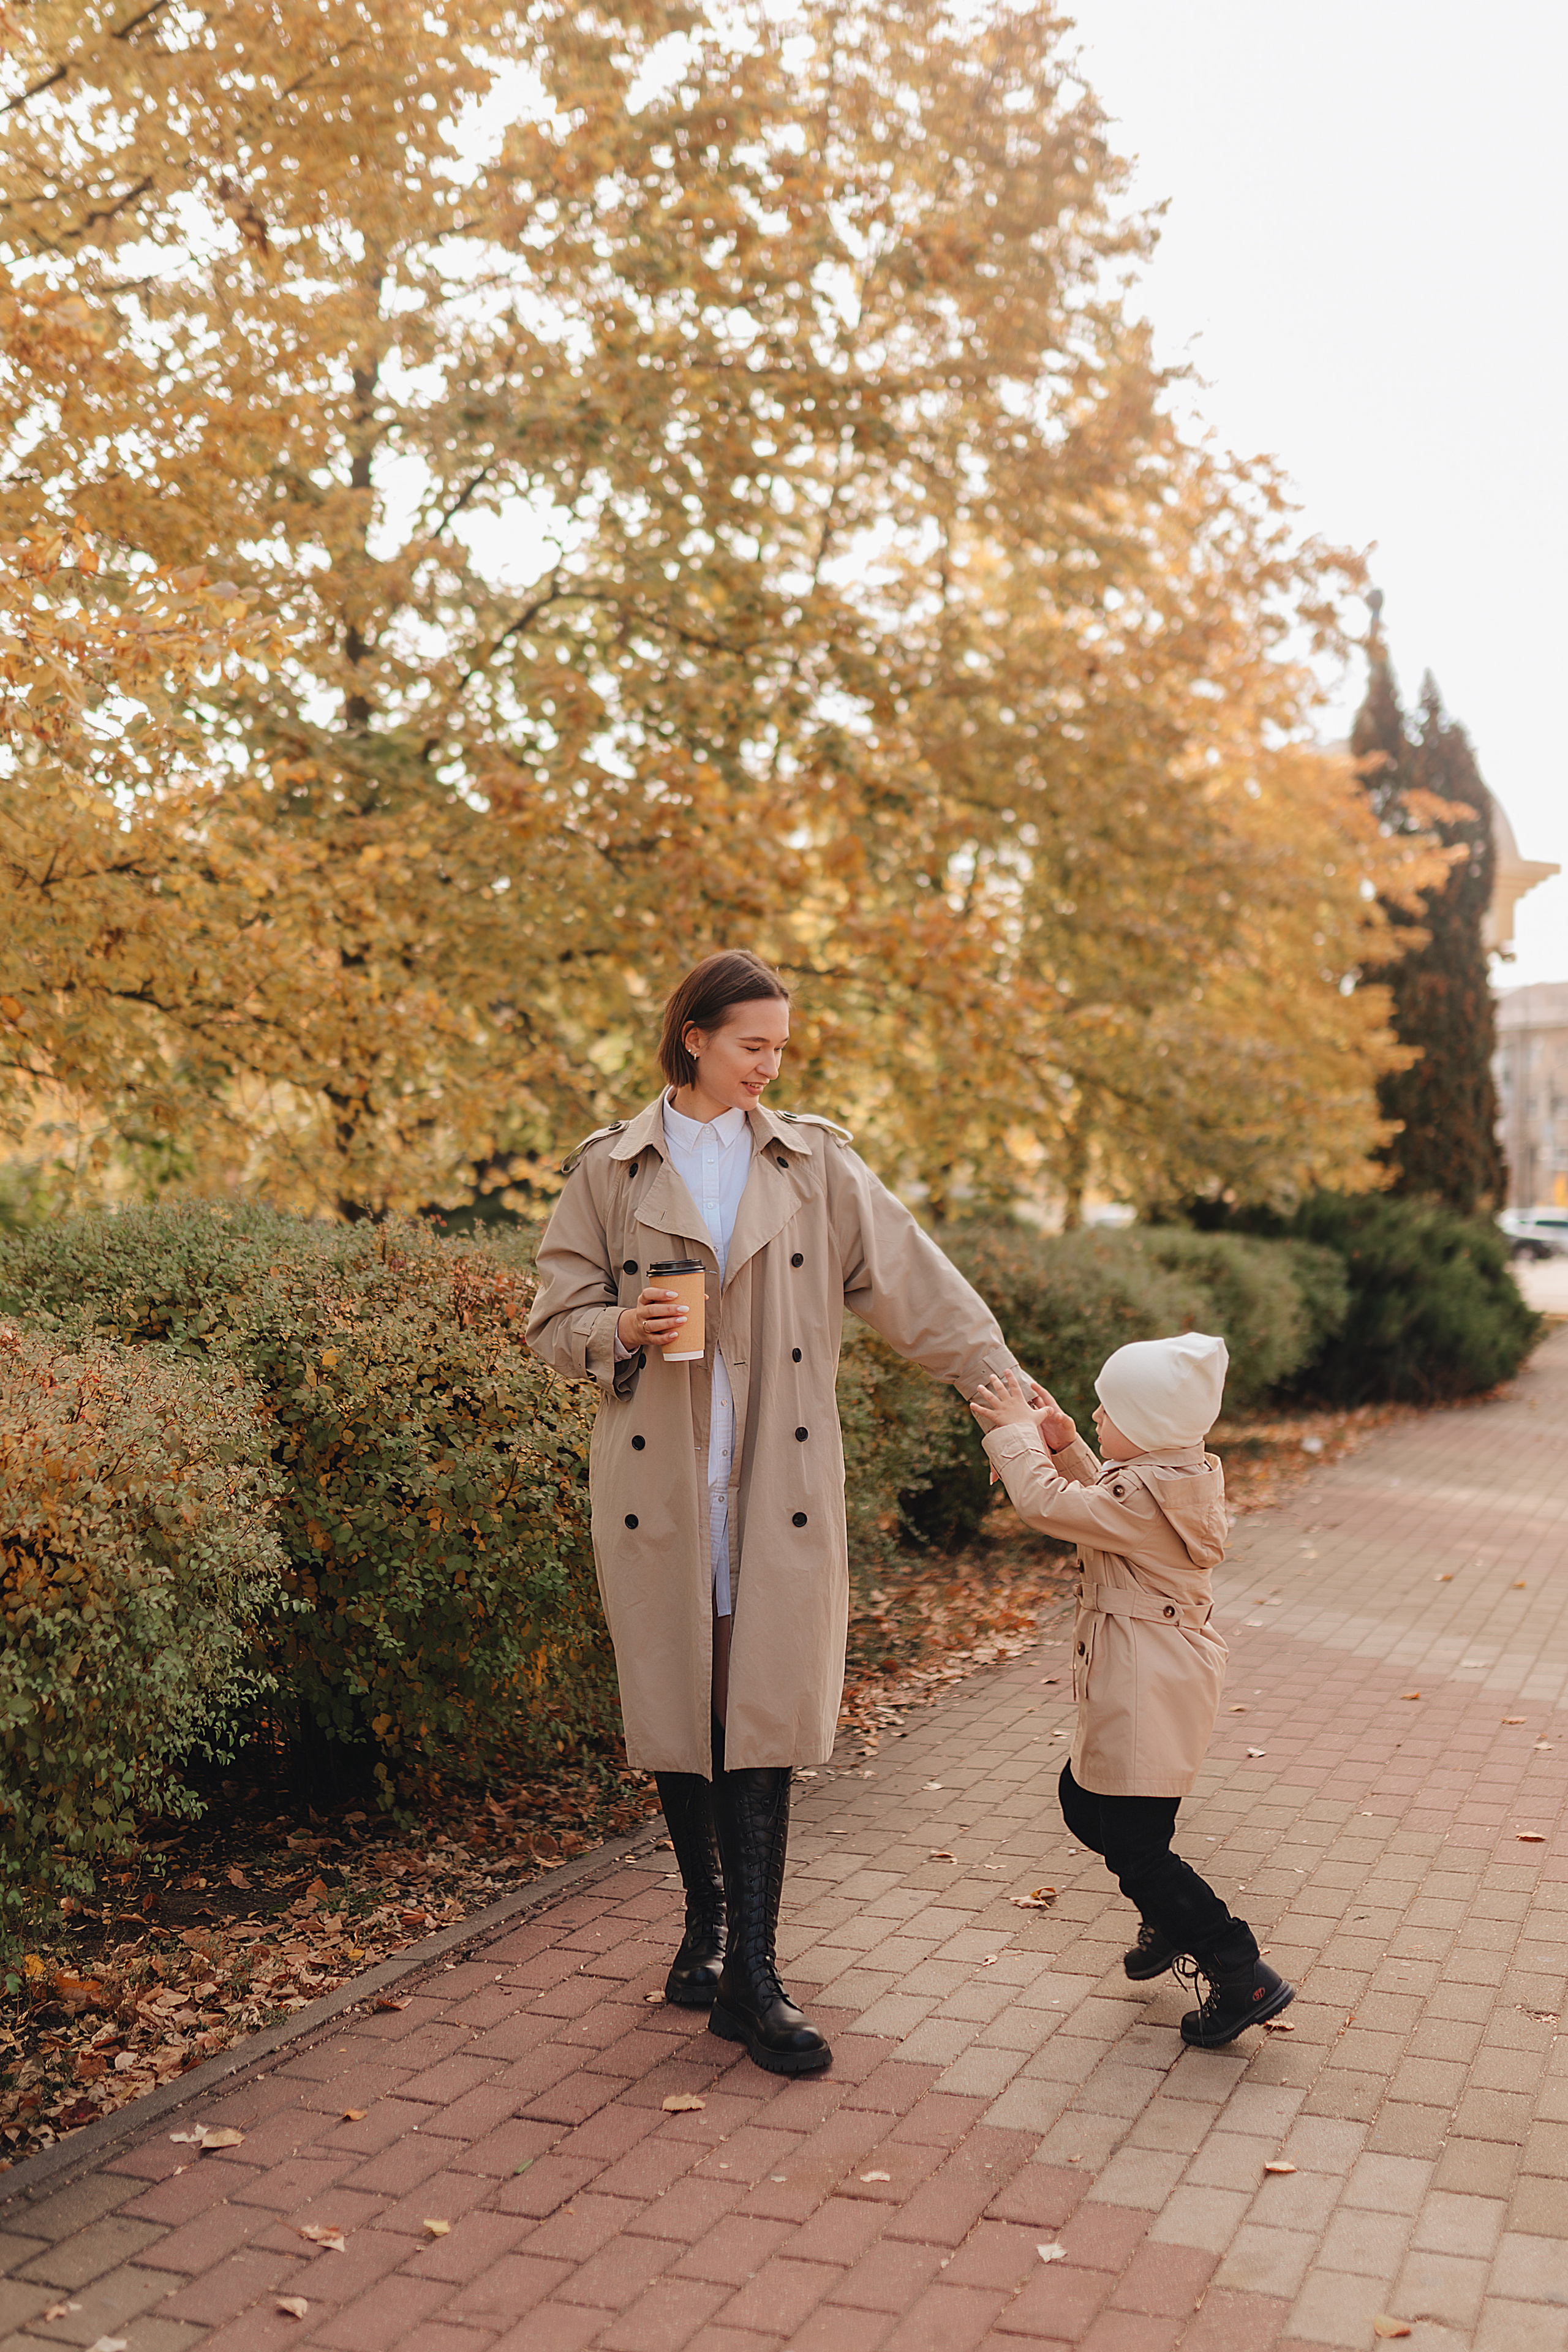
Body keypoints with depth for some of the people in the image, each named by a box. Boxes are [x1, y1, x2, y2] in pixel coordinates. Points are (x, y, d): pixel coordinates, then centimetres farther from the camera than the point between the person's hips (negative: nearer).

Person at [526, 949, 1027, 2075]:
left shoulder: (815, 1161, 7)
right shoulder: (612, 1169, 4)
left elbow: (914, 1280, 5)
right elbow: (556, 1320, 6)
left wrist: (1009, 1386, 0)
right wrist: (622, 1330, -15)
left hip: (780, 1485, 0)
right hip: (658, 1484, 0)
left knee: (766, 1717, -3)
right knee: (676, 1713, 8)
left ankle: (750, 1974, 5)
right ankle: (707, 1922, 29)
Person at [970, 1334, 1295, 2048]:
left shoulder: (1146, 1497, -26)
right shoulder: (1176, 1478, 4)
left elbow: (1048, 1505, -26)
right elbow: (1100, 1501, 19)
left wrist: (1015, 1433, -12)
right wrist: (1066, 1447, 5)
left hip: (1149, 1691, -11)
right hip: (1149, 1685, 11)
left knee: (1133, 1843, -2)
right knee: (1083, 1803, 23)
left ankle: (1241, 1975, 4)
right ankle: (1173, 1922, 38)